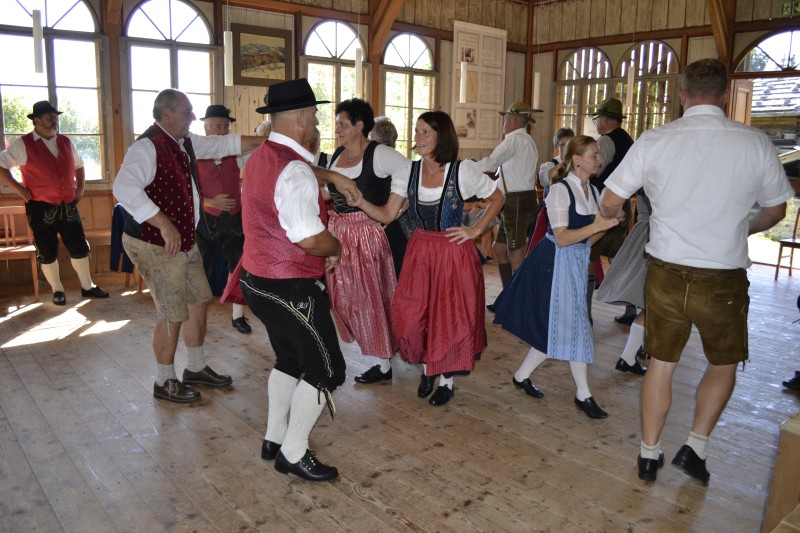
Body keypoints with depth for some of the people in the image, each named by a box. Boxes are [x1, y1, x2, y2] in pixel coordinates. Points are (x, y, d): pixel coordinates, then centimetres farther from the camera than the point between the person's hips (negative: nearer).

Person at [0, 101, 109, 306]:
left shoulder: (66, 142, 9)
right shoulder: (23, 144, -7)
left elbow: (78, 166, 24)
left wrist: (80, 187, 13)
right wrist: (18, 188, -9)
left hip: (68, 206, 4)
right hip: (41, 208, -4)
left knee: (80, 248, 8)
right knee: (48, 254, 7)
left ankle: (87, 287, 22)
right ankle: (57, 291, 22)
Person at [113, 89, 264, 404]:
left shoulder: (185, 142, 8)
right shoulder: (147, 147, -19)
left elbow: (225, 144, 18)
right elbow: (124, 188, -33)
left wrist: (265, 140, 13)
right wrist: (164, 223, -35)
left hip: (186, 242, 9)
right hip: (157, 246, -9)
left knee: (198, 302, 16)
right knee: (172, 315, -2)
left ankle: (196, 369, 33)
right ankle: (165, 383, 18)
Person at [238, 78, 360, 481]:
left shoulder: (260, 157, 9)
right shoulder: (294, 171, -23)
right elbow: (310, 238, -29)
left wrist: (334, 178, 27)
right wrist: (336, 248, -9)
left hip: (257, 278, 10)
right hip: (289, 288, -10)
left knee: (290, 359, 25)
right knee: (326, 370, 4)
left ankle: (274, 439, 38)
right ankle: (293, 454, 16)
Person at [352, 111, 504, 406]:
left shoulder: (463, 171, -11)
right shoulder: (408, 171, -1)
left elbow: (497, 198, 2)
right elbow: (387, 215, -3)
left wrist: (475, 230, -5)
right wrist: (360, 201, -18)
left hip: (453, 253, -3)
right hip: (419, 251, 3)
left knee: (450, 316, 5)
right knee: (411, 314, 2)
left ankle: (446, 380, 27)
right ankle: (427, 368, 31)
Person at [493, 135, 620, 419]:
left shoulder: (592, 191, 10)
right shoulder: (560, 190, -14)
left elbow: (587, 239, 12)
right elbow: (562, 238, -20)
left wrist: (605, 225, -5)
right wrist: (596, 226, -25)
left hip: (576, 263, 8)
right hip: (556, 263, -8)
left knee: (556, 327, 12)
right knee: (572, 325, -3)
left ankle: (522, 375, 27)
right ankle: (583, 394, 9)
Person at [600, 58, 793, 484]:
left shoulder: (653, 141, -7)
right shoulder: (755, 143, -6)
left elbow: (610, 203, -1)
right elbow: (774, 211, 9)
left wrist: (619, 216, 23)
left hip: (666, 273, 1)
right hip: (724, 278, -1)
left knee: (661, 364, 17)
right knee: (723, 365, 24)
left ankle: (649, 454, 27)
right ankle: (695, 447, 19)